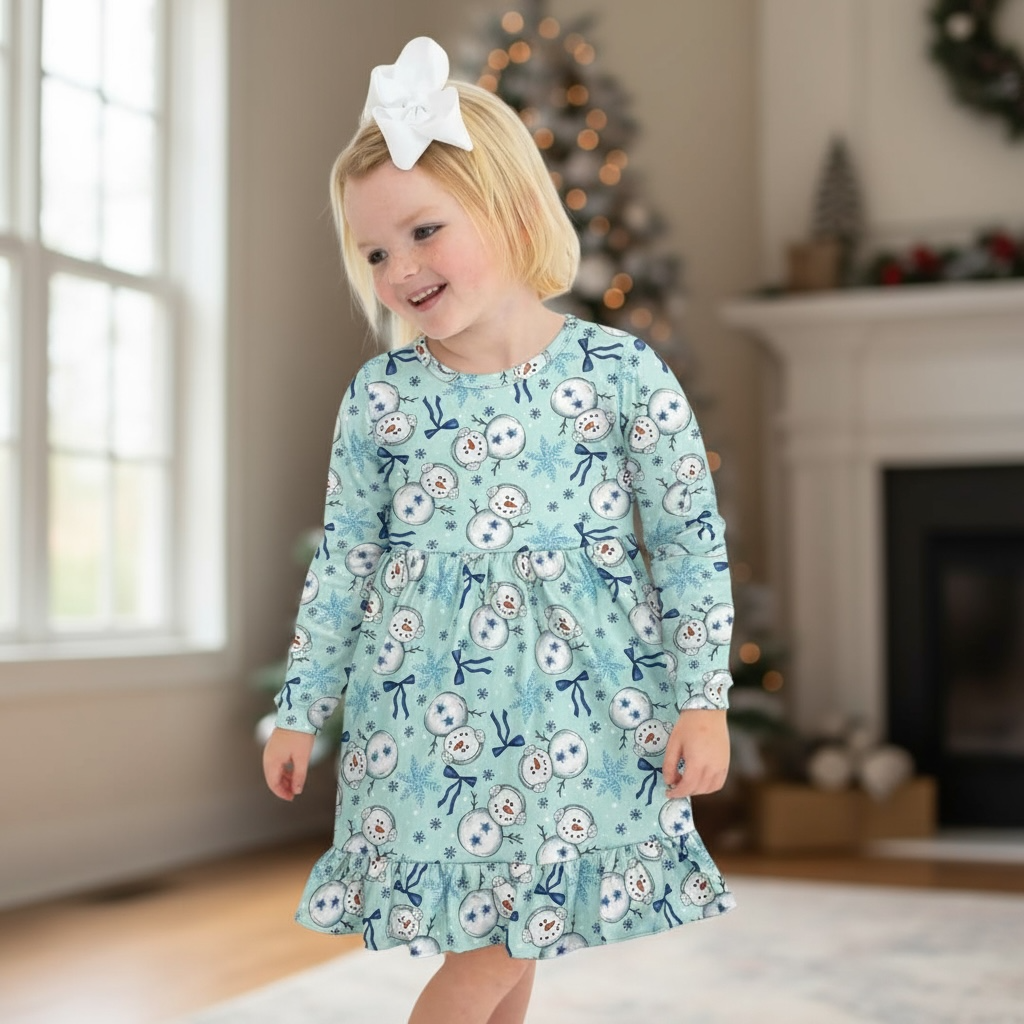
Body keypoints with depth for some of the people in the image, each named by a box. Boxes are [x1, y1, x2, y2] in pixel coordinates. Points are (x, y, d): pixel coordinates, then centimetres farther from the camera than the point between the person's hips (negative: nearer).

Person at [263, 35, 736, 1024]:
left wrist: (703, 697, -4)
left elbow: (691, 545, -2)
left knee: (513, 939, 6)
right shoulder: (380, 394, 0)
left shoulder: (625, 374, -6)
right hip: (428, 709, 1)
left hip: (581, 708, -1)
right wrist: (302, 707, 9)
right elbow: (343, 561, 7)